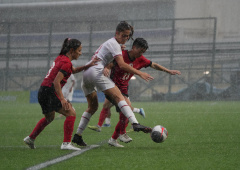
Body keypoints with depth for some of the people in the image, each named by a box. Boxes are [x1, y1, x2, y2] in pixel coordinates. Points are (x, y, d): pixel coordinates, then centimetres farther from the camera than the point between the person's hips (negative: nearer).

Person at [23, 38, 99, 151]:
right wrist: (62, 99, -27)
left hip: (43, 91, 10)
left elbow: (73, 70, 30)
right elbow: (56, 81, -23)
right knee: (71, 113, -12)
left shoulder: (61, 58, 13)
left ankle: (30, 139, 38)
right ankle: (66, 143, -17)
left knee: (49, 117, 30)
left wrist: (88, 66, 20)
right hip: (50, 92, -10)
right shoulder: (66, 62, -15)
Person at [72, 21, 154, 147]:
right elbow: (122, 65, -17)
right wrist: (140, 73, -20)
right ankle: (135, 124, -36)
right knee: (118, 97, -19)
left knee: (93, 107, 16)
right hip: (95, 72, -10)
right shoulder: (114, 44, -5)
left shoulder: (110, 43, 25)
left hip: (86, 73, 10)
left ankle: (77, 136, 13)